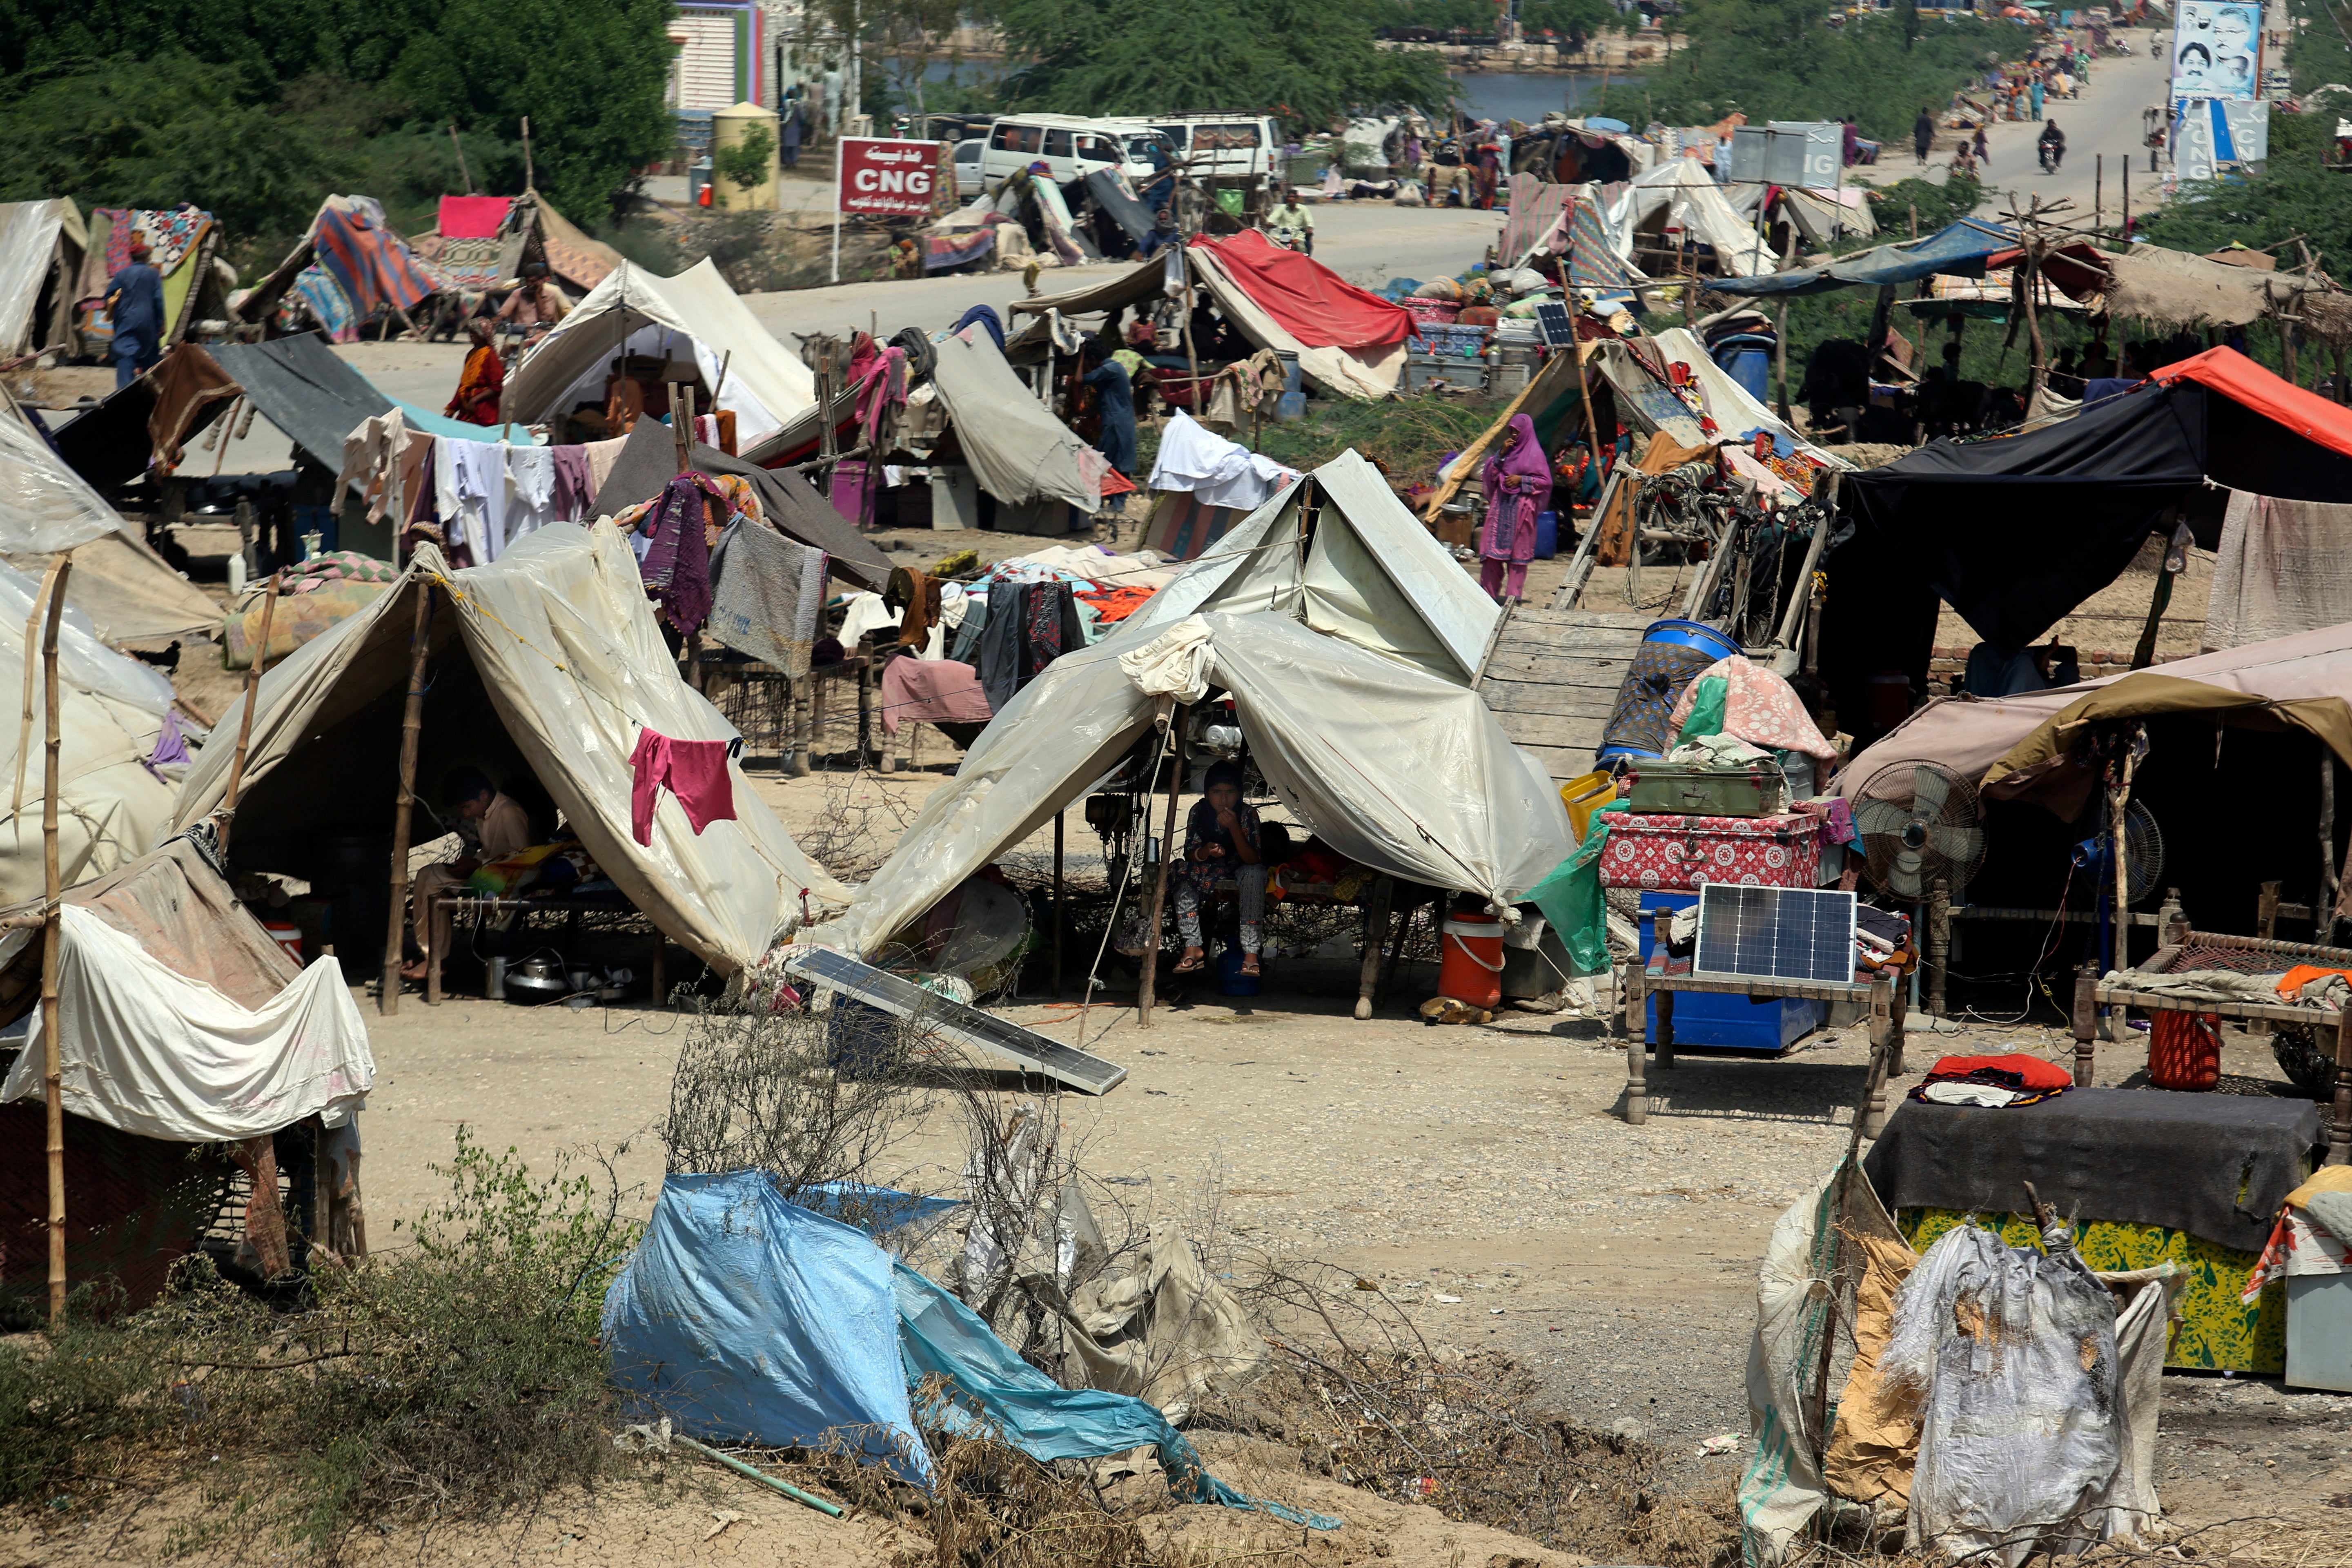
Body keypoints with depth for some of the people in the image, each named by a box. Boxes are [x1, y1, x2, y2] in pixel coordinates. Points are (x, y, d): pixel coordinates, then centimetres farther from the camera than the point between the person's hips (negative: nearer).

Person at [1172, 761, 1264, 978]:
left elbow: (1252, 859, -26)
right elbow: (1189, 855, -9)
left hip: (1240, 873, -2)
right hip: (1210, 874, 2)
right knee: (1182, 873, -27)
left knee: (1255, 873, -36)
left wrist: (1234, 828, -38)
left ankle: (1251, 952, -39)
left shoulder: (1248, 814, -20)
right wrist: (1206, 852, -32)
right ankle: (1193, 948, -26)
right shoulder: (1199, 811, -13)